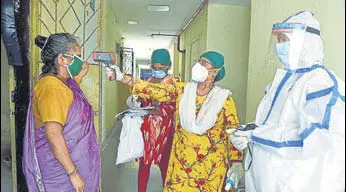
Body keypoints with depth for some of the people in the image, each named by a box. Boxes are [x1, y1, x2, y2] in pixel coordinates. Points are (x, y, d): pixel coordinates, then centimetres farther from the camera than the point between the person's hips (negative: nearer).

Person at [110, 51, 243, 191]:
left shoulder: (224, 98, -8)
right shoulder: (182, 90, -2)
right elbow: (153, 90, -8)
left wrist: (236, 162, -2)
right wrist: (122, 78, -15)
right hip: (181, 161, 2)